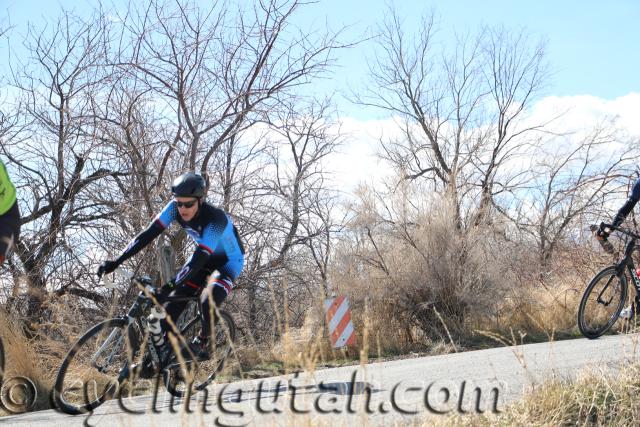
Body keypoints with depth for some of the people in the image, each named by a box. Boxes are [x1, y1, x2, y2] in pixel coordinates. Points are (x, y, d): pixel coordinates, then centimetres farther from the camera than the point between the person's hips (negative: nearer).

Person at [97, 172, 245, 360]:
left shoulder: (216, 219, -38)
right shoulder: (175, 208, -22)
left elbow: (199, 260, -45)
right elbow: (149, 233, -24)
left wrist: (169, 286, -56)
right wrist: (116, 262, -33)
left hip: (229, 259, -6)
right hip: (204, 254, 6)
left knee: (209, 300, -29)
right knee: (173, 303, -10)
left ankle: (202, 342, -3)